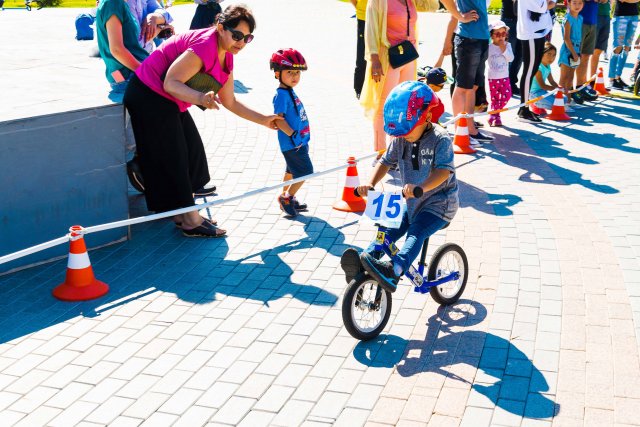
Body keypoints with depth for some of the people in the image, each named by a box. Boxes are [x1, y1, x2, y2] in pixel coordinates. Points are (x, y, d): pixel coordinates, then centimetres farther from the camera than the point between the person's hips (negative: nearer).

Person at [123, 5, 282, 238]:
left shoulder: (226, 56, 5)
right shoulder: (204, 46, -25)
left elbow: (229, 102, 10)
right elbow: (171, 83, -28)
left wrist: (263, 120, 7)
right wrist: (200, 98, -44)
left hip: (170, 103, 10)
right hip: (149, 98, -10)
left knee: (191, 152, 12)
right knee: (172, 158, -5)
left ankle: (183, 213, 23)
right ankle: (191, 222, 3)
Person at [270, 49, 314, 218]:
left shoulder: (290, 92, 11)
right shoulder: (281, 95, -18)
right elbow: (278, 119, -24)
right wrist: (293, 134, -27)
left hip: (299, 142, 10)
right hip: (292, 144, -10)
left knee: (292, 170, 18)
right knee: (305, 171, -7)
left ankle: (286, 199, 31)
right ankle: (287, 198, 5)